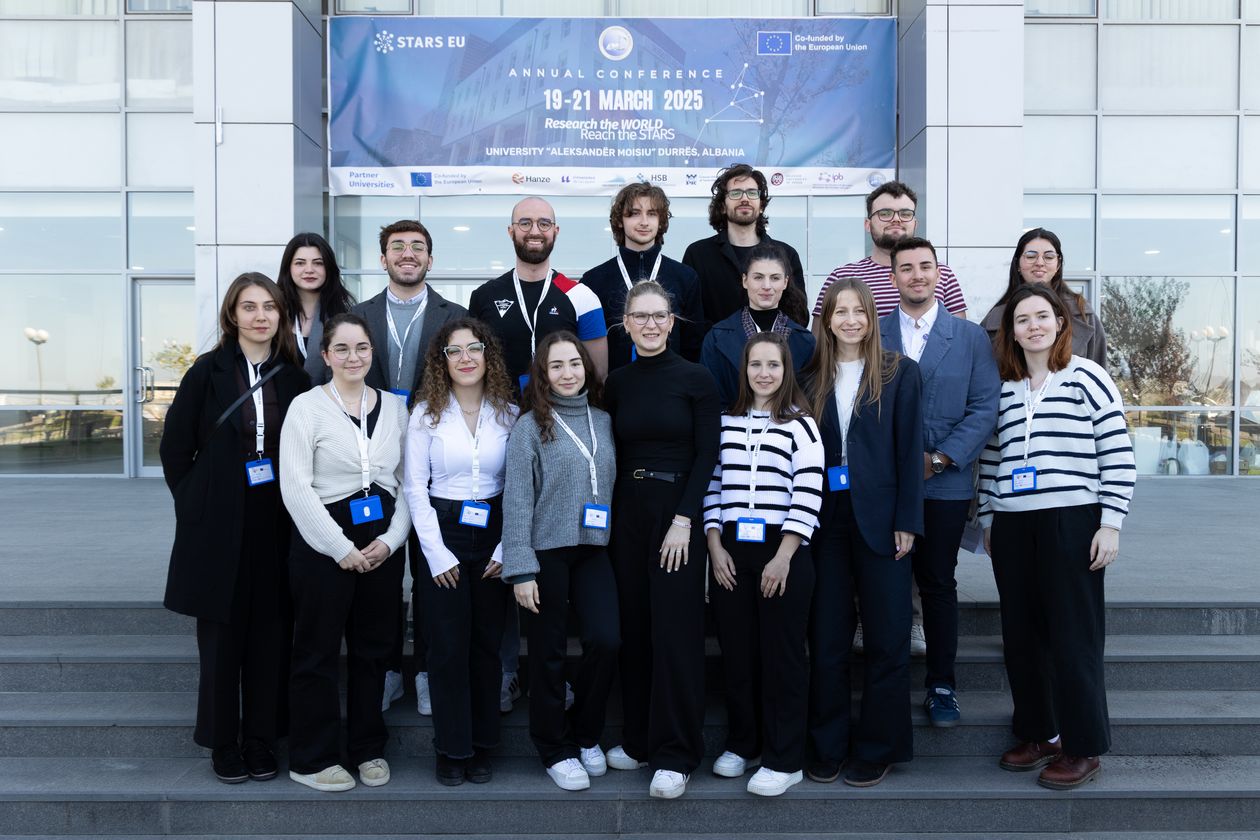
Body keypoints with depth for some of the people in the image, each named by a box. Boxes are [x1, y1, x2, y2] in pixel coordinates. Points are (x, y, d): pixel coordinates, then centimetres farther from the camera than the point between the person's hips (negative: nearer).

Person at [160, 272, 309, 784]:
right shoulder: (209, 371, -2)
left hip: (276, 525, 2)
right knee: (221, 635, 5)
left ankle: (260, 739, 21)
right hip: (219, 526, -2)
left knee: (269, 634, 7)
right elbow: (175, 446, 2)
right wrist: (195, 504, 2)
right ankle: (223, 742, 20)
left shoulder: (294, 376, 3)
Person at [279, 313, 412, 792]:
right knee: (318, 653, 4)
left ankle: (369, 749, 27)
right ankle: (311, 760, 17)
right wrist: (342, 548, -14)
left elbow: (407, 481, 8)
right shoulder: (307, 407, -4)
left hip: (383, 543, 4)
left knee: (373, 649, 12)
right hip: (324, 544, -4)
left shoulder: (394, 407, 8)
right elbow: (296, 487, -10)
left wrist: (391, 539, -6)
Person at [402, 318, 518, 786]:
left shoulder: (509, 414, 2)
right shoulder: (426, 414, -1)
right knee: (449, 646, 1)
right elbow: (415, 487, -3)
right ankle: (453, 748, 15)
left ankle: (482, 746, 22)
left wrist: (505, 550, -5)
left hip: (493, 539, 2)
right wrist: (437, 553, -9)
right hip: (442, 536, -1)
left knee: (487, 644, 8)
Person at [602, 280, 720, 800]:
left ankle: (675, 754, 7)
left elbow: (707, 455, -7)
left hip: (677, 513, -4)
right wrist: (610, 513, 3)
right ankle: (638, 738, 23)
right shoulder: (617, 382, 8)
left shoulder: (695, 379, -4)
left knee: (675, 631, -3)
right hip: (627, 512, 4)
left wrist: (684, 520, -14)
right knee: (633, 627, 9)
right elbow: (615, 454, 11)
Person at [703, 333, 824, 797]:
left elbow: (808, 496, -7)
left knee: (782, 653, 2)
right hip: (730, 552, 4)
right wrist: (715, 545, 0)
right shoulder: (726, 422, 10)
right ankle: (742, 743, 26)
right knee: (736, 650, 9)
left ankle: (784, 759, 12)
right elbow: (711, 486, 10)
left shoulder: (801, 425, -1)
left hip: (783, 552, -3)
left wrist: (783, 558, -13)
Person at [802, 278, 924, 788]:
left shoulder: (899, 373, 2)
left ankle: (877, 749, 18)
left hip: (880, 518, -2)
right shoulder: (812, 377, 8)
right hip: (826, 520, 2)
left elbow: (909, 450, -2)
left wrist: (906, 522, -8)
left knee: (887, 639, 5)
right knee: (826, 638, 6)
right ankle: (827, 747, 19)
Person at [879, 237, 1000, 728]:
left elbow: (985, 407, 0)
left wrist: (940, 458, -10)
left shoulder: (970, 337, 6)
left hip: (946, 483, 0)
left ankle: (941, 686, 18)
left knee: (939, 584, 7)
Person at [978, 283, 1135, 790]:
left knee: (1073, 635, -1)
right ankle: (1038, 732, 24)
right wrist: (987, 518, 14)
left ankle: (1083, 748, 12)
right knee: (1021, 634, 9)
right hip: (1011, 527, 5)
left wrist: (1111, 524, -8)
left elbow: (1117, 455, -4)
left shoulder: (1086, 378, -2)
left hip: (1070, 522, -5)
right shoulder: (1003, 388, 12)